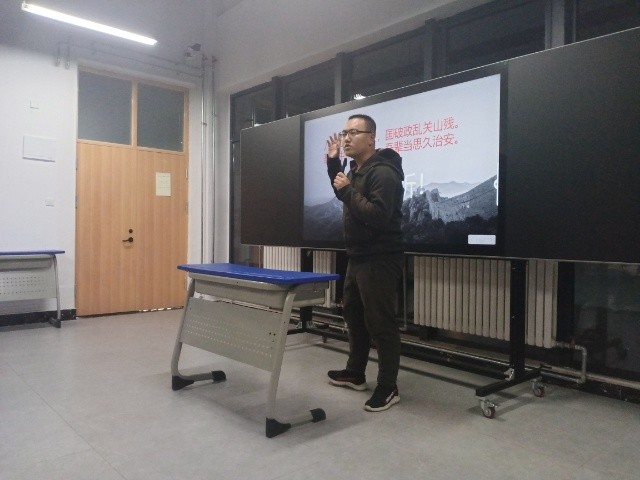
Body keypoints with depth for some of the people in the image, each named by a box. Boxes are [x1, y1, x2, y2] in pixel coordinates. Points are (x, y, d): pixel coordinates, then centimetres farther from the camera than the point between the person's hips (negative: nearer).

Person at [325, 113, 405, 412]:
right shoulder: (357, 169, 11)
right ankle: (355, 373, 35)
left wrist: (348, 189, -24)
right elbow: (345, 197, 27)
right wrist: (333, 163, 16)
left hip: (380, 261, -10)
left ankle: (388, 388, 10)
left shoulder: (383, 172, -19)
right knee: (353, 314, 19)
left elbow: (378, 217, -28)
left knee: (380, 323, -3)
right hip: (358, 258, 11)